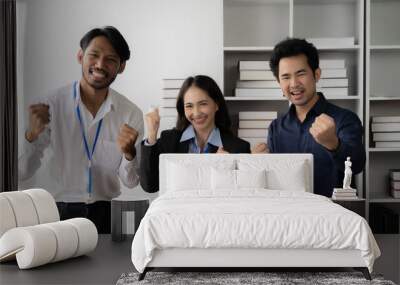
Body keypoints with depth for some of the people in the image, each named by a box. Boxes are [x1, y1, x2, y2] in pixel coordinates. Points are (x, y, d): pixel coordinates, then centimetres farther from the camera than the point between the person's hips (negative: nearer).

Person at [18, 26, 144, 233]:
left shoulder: (131, 114, -1)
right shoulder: (51, 105, -6)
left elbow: (131, 182, 4)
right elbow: (22, 173, -4)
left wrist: (129, 153, -15)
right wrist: (32, 135, -21)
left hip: (107, 215, 1)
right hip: (59, 212, -1)